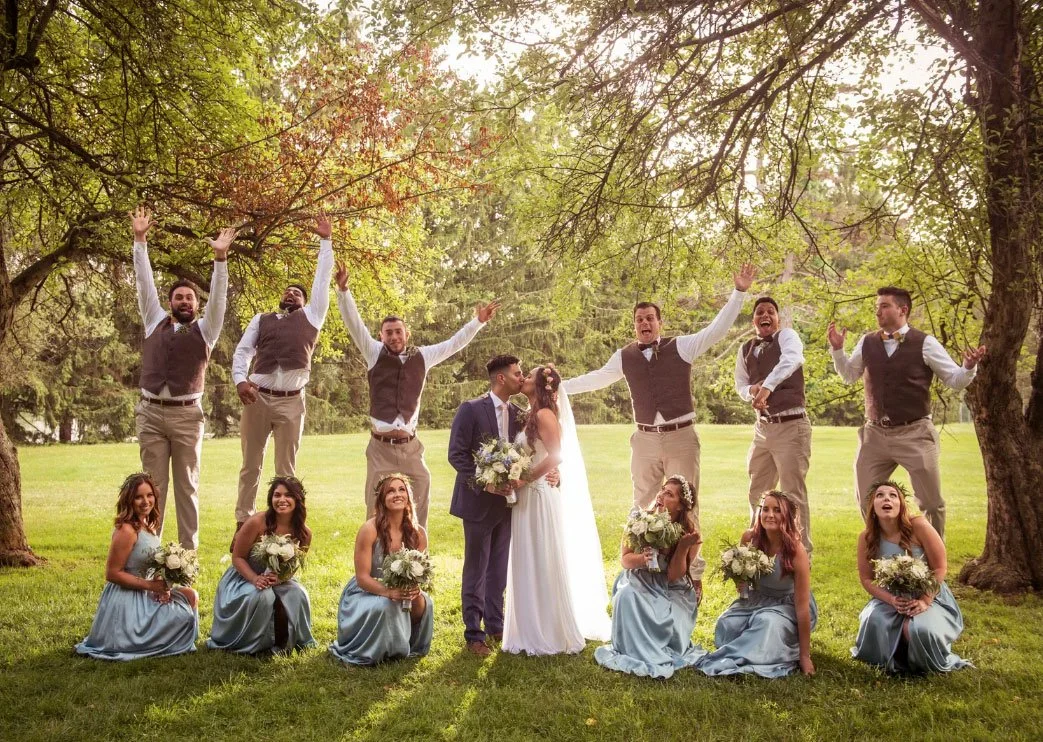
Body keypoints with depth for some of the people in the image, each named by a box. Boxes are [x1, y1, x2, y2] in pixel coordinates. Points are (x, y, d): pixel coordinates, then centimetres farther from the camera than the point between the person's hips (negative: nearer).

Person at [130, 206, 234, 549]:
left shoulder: (205, 329, 8)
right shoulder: (155, 322, 14)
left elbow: (218, 297, -5)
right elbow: (145, 283, 9)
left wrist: (220, 257, -18)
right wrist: (140, 240, 3)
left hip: (187, 414, -2)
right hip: (150, 412, 2)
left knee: (187, 485, 2)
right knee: (153, 485, 4)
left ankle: (188, 551, 5)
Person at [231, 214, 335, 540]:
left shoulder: (310, 317, 13)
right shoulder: (261, 320, 17)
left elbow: (322, 280, 12)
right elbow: (242, 351, 8)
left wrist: (325, 240, 14)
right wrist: (240, 379, -11)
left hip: (291, 402, -1)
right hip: (257, 398, 1)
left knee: (286, 469, 3)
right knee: (251, 465, 5)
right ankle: (242, 523, 11)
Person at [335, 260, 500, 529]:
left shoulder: (422, 356, 6)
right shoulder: (375, 353, 1)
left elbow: (455, 343, 14)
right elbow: (355, 323, -6)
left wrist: (478, 322, 10)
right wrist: (343, 289, -18)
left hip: (410, 446, 2)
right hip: (380, 446, -2)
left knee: (418, 506, 5)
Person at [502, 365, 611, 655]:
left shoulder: (544, 415, -12)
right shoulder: (531, 416, 14)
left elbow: (555, 456, -21)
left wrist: (524, 480, -18)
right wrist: (517, 481, 0)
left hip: (540, 497, -9)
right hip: (527, 497, 9)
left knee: (543, 565, -1)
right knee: (528, 565, 13)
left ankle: (552, 635, 9)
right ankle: (534, 630, 23)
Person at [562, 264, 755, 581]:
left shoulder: (682, 346, -1)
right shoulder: (624, 357, 6)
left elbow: (717, 328, -5)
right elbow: (597, 378, 17)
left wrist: (739, 292, -12)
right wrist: (560, 386, 17)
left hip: (681, 438, -2)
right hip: (645, 439, 2)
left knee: (686, 505, 4)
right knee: (642, 505, 11)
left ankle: (692, 568, 15)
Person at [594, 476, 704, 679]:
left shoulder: (689, 532, -14)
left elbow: (674, 576, -16)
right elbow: (625, 559, -9)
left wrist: (684, 546, -31)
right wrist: (641, 559, -32)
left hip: (672, 592, -1)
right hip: (640, 584, 1)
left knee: (669, 621, -29)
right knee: (626, 595, -32)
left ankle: (665, 653, 4)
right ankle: (635, 652, -18)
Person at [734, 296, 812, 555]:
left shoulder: (787, 335, -6)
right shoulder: (745, 349, 11)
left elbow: (792, 359, -29)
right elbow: (740, 385, 19)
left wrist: (768, 386, -42)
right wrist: (752, 390, -5)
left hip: (791, 426, -7)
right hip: (762, 427, 7)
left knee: (793, 492, -5)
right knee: (757, 492, 17)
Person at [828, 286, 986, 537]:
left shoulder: (925, 343, -4)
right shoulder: (867, 343, 6)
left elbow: (955, 381, 0)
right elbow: (848, 376, 21)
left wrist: (969, 366, -20)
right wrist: (837, 349, 7)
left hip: (915, 434, -3)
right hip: (874, 434, 4)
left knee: (931, 502, 4)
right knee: (865, 500, 8)